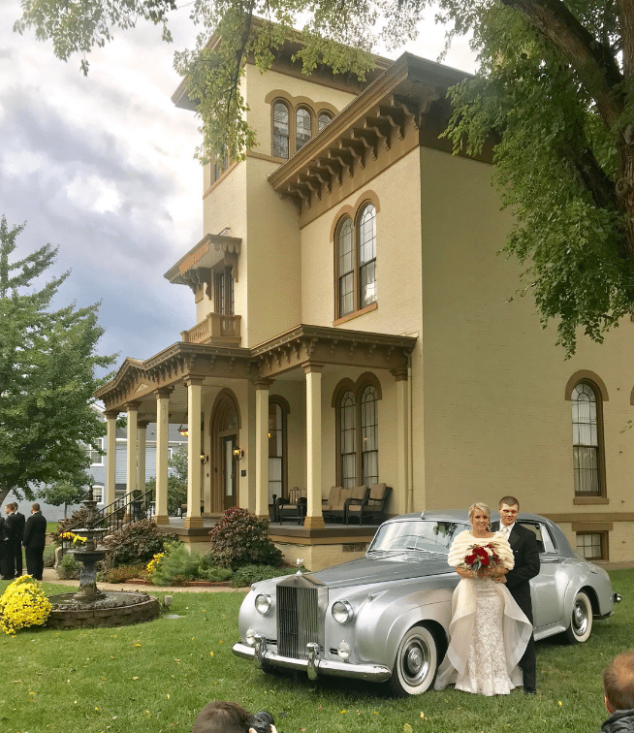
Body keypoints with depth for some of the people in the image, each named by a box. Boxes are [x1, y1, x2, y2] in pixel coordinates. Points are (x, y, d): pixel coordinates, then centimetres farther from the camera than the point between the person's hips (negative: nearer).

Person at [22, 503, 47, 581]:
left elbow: (27, 532, -15)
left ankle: (32, 576, 0)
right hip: (41, 543, 7)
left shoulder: (31, 518, -16)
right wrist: (42, 541, 16)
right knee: (39, 560, 12)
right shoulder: (43, 518, 8)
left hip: (32, 543, -7)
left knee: (31, 560, -1)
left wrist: (24, 543, -10)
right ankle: (39, 575, 16)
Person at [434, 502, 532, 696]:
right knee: (471, 635, 1)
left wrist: (493, 571, -17)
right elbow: (457, 567, 1)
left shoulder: (498, 539, 4)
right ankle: (471, 679, 11)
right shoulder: (462, 539, 3)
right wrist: (472, 573, -18)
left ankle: (496, 681, 11)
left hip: (493, 592, 0)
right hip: (470, 591, 0)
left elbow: (506, 567, 2)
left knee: (493, 635, 1)